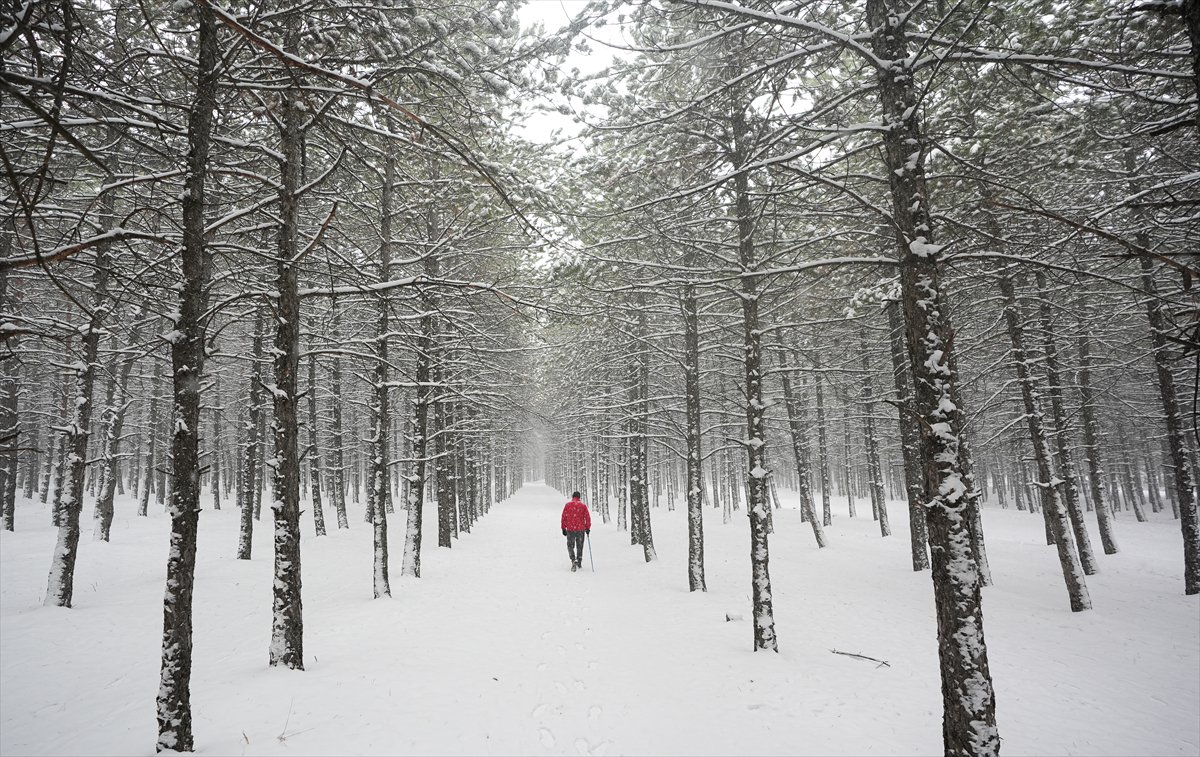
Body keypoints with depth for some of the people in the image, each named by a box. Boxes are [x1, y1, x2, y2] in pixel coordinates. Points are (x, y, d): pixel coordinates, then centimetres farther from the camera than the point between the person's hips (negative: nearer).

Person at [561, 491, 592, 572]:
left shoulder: (567, 505, -2)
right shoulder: (583, 505, -1)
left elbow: (564, 517, 0)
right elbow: (587, 517, -1)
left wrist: (564, 528, 6)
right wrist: (588, 528, 8)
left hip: (570, 529, -1)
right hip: (581, 529, 1)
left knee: (570, 546, 7)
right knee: (579, 546, 16)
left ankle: (574, 560, -15)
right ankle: (579, 563, 23)